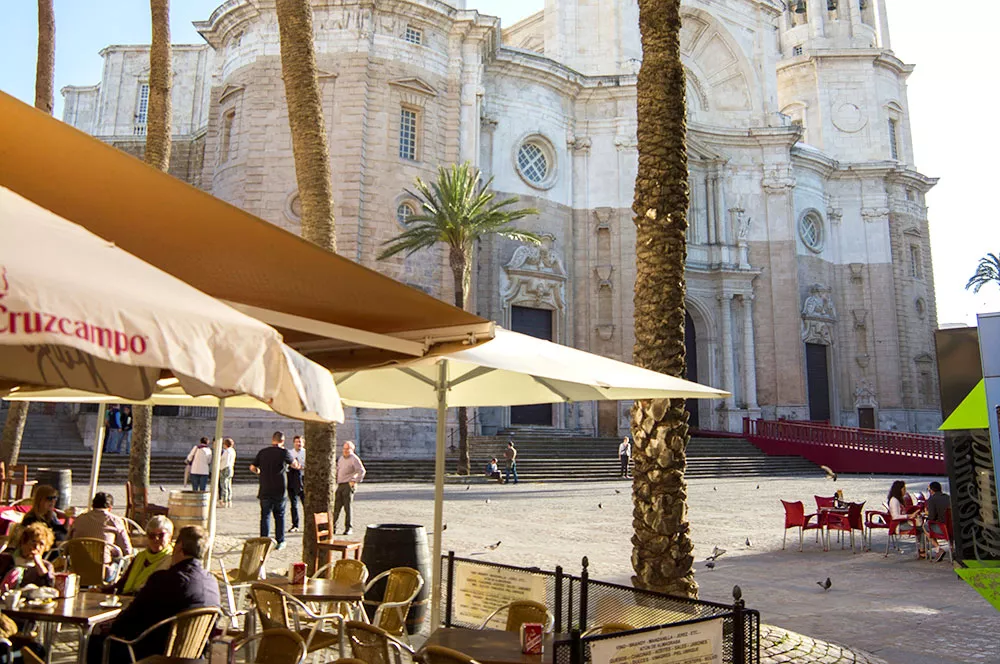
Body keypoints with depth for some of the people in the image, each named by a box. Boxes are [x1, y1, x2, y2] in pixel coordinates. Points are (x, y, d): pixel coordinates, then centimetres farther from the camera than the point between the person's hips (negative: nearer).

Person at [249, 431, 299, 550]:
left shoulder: (262, 452, 1)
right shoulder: (284, 452, -6)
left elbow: (252, 467, 7)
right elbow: (295, 465, 8)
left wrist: (259, 472, 28)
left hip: (265, 490, 2)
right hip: (279, 490, -2)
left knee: (265, 515, 8)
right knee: (279, 515, 11)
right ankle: (280, 541, 14)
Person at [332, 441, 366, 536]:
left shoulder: (354, 459, -9)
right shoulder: (341, 458, 16)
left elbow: (362, 471, -18)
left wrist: (355, 481, -17)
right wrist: (336, 480, 19)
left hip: (348, 485, -7)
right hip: (340, 485, 7)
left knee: (347, 507, -5)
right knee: (336, 507, 6)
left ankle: (348, 528, 2)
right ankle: (332, 527, 15)